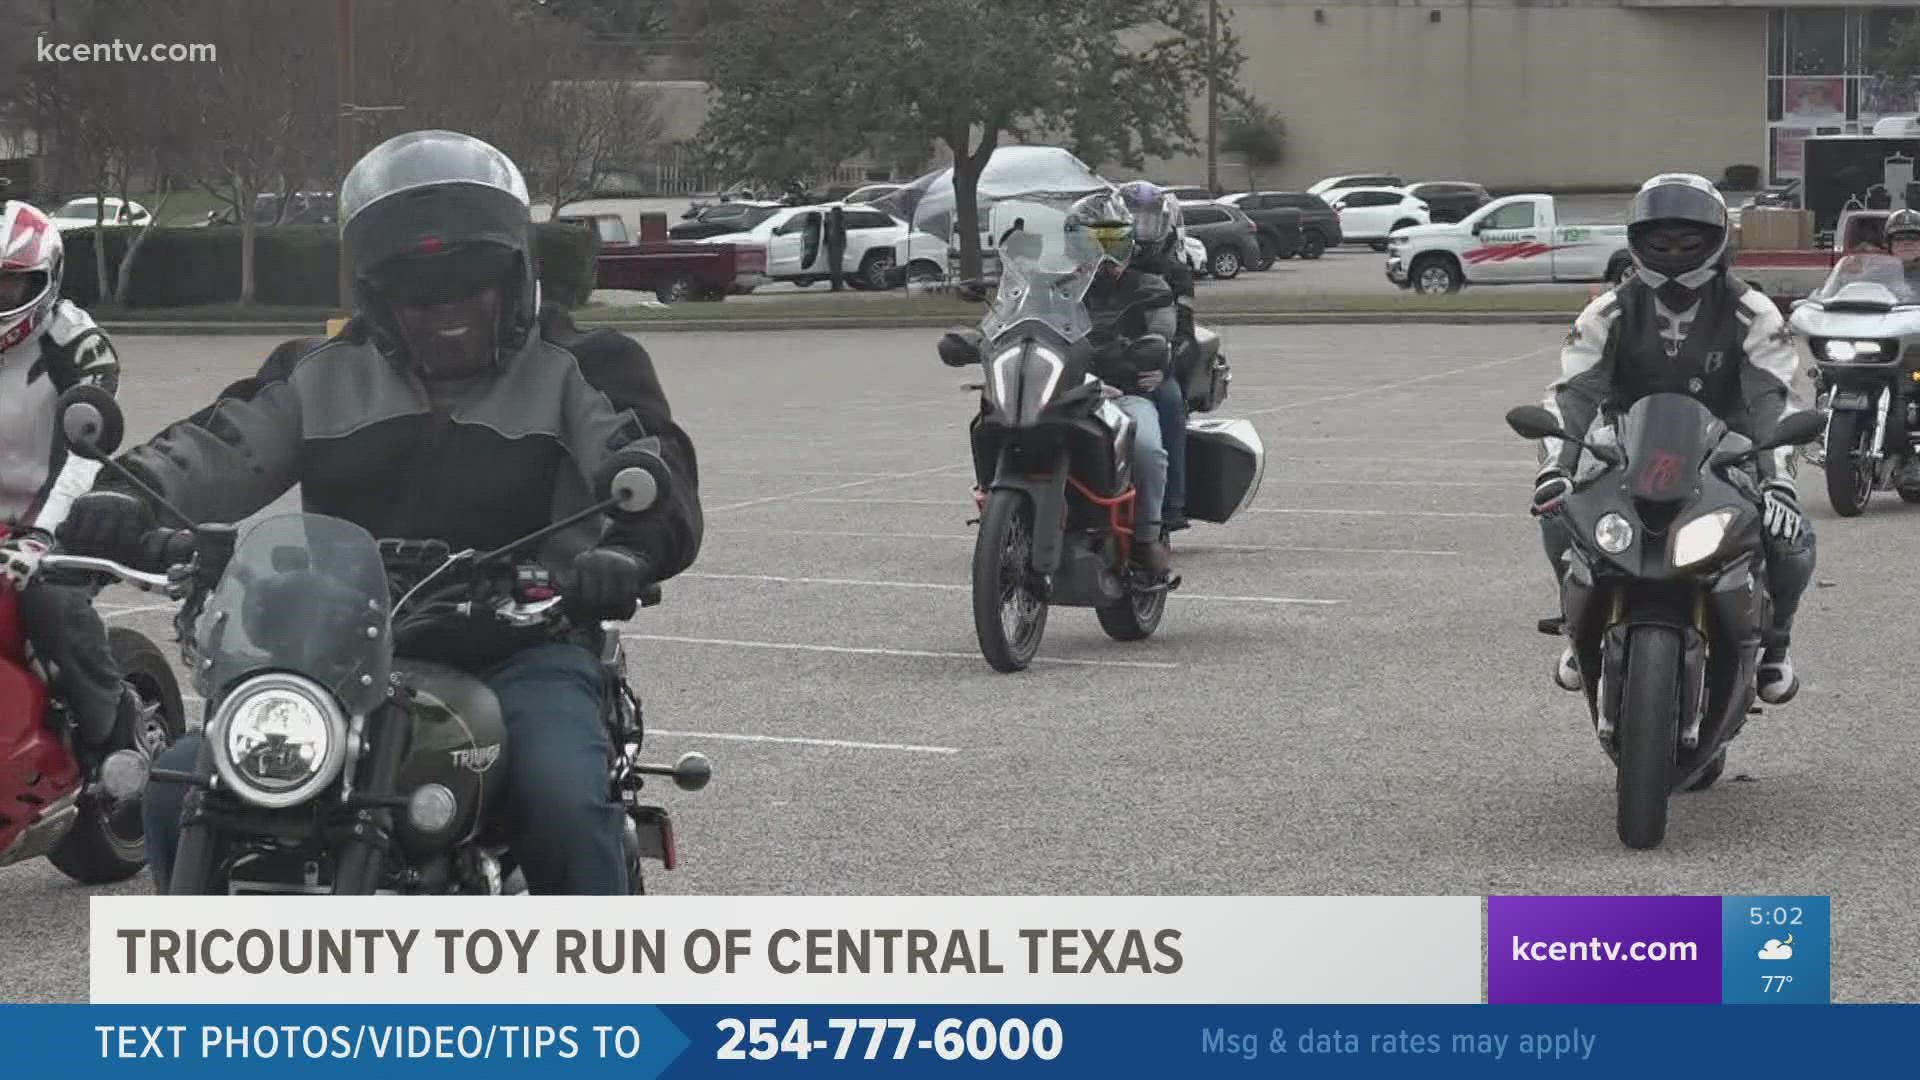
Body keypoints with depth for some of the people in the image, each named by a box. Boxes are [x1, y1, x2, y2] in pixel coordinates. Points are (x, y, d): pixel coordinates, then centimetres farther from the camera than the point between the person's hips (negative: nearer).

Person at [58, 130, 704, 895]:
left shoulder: (573, 374, 6)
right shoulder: (323, 376, 16)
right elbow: (220, 446, 6)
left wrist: (627, 548, -34)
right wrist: (130, 496, -18)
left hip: (521, 650, -3)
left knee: (565, 800, -33)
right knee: (181, 787, -13)